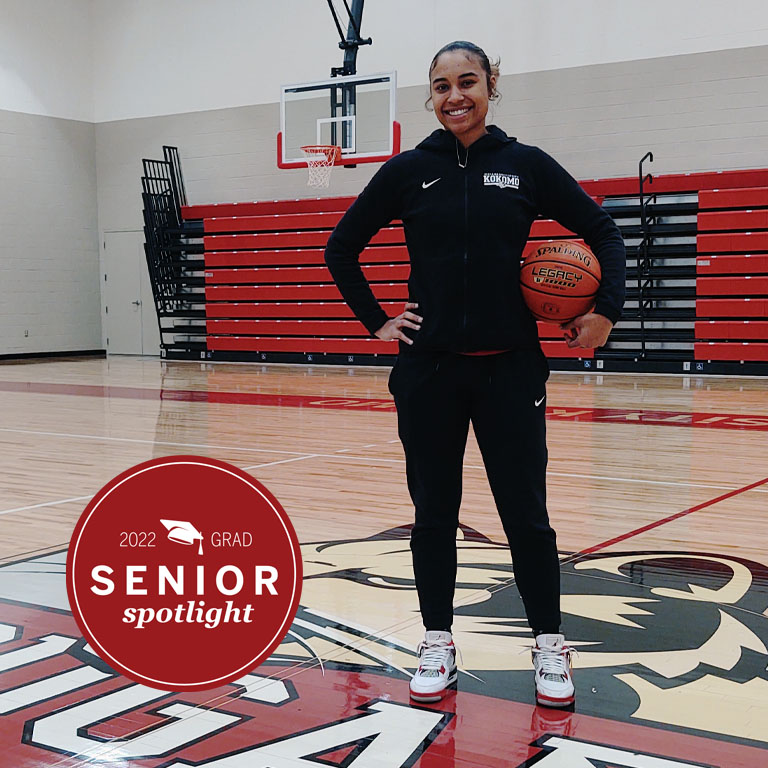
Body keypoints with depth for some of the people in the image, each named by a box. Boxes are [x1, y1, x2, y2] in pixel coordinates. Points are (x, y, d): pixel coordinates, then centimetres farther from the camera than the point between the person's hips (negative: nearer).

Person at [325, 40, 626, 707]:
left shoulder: (526, 165, 2)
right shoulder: (409, 171, 3)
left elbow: (603, 233, 8)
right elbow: (341, 248, 12)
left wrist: (607, 310, -4)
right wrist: (375, 321, 4)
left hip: (510, 369, -1)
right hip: (429, 370, 1)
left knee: (526, 515, 3)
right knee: (434, 514, 9)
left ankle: (551, 648, 20)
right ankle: (438, 646, 23)